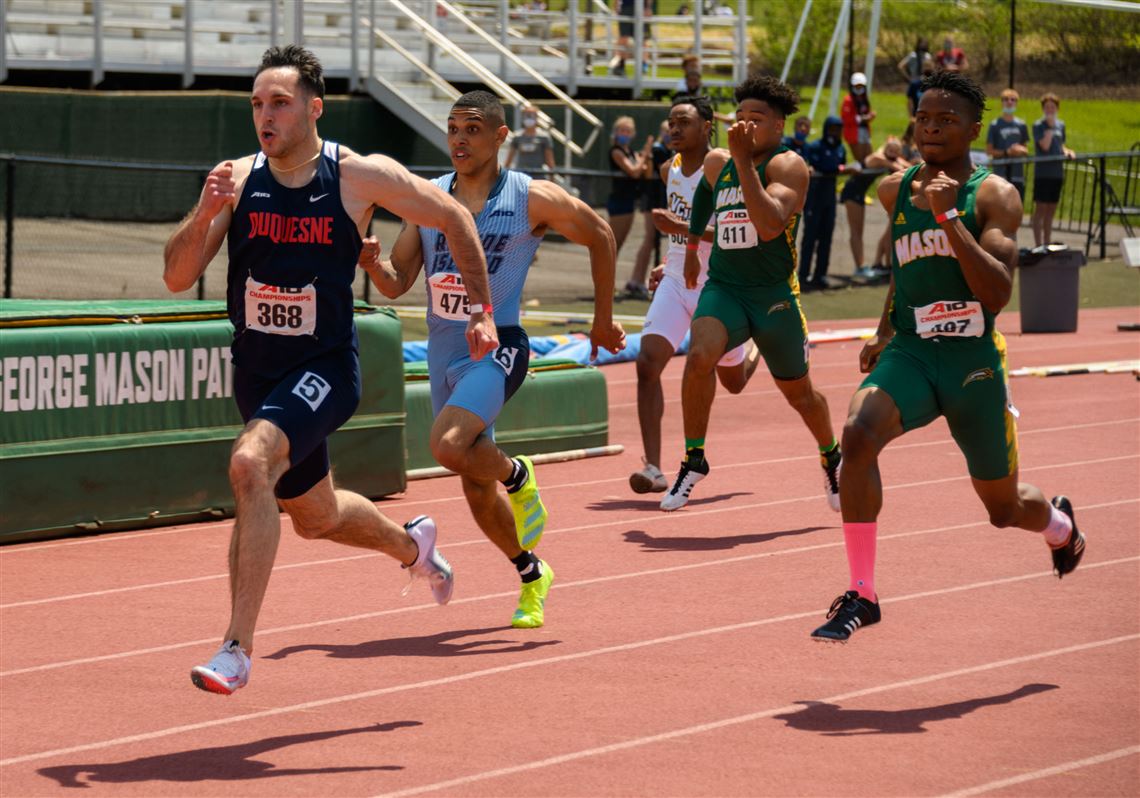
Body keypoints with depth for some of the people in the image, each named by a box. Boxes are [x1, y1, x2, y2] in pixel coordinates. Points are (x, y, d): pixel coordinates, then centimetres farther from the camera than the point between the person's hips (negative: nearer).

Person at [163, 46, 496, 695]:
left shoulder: (362, 177, -12)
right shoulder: (236, 180, -4)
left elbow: (453, 218, 3)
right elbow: (178, 278, -8)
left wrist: (483, 312, 5)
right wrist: (204, 214, -26)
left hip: (324, 367, -5)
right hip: (257, 370, 5)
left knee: (250, 464, -31)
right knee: (316, 517, 22)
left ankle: (238, 648, -29)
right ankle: (412, 545, 56)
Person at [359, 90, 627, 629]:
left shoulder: (534, 200, -8)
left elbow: (599, 237, 7)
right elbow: (397, 283, 6)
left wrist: (603, 319, 9)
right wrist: (372, 263, -17)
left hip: (496, 347, -5)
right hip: (443, 352, 5)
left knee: (449, 446, -30)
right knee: (475, 488, 12)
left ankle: (517, 475, 1)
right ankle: (531, 575, 34)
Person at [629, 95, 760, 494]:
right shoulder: (670, 170, 6)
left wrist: (684, 227, -33)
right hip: (676, 282, 5)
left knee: (734, 381, 14)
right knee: (647, 364, -18)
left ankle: (762, 347, 51)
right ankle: (653, 467, -20)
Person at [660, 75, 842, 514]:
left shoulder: (787, 165, -13)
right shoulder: (717, 163, 5)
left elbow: (771, 225, -30)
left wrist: (744, 161, -31)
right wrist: (692, 246, 35)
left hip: (775, 295, -3)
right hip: (723, 287, 3)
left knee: (798, 391, 14)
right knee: (699, 355, -27)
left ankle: (832, 458, 43)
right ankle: (694, 460, -15)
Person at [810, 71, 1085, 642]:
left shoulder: (993, 196, -9)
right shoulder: (896, 191, 7)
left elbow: (997, 293, -22)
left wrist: (949, 217, -26)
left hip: (974, 364, -3)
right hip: (909, 355, 3)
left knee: (1003, 507, 13)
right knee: (858, 434, -30)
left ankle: (1060, 525, 53)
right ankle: (861, 595, -24)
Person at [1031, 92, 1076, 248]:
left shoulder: (1060, 125, 13)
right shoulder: (1038, 125, -6)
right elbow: (1045, 146, -18)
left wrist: (1067, 151, 1)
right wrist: (1050, 126, -16)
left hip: (1057, 172, 6)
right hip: (1042, 172, -6)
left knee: (1051, 211, 11)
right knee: (1040, 209, -4)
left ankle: (1047, 243, 18)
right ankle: (1038, 245, -2)